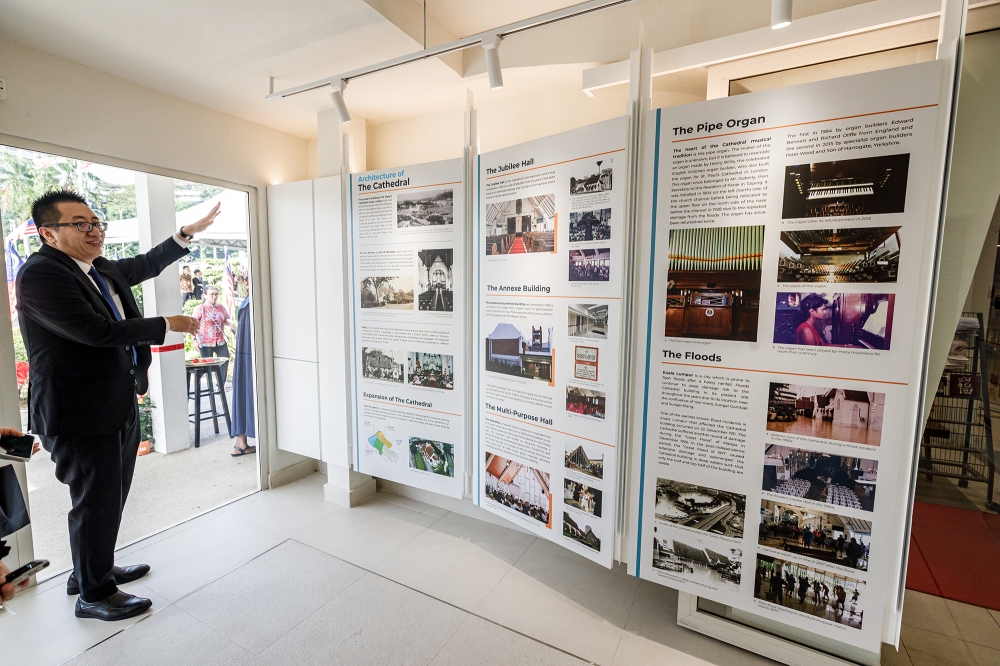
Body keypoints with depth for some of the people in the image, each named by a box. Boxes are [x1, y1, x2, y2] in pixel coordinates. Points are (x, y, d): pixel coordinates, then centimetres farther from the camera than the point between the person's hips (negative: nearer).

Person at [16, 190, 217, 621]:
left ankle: (94, 568, 43)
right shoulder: (40, 274, -18)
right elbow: (96, 330, -26)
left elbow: (145, 265, 25)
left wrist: (188, 234, 19)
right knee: (95, 501, 5)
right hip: (79, 413, -9)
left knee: (111, 495, 22)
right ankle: (94, 593, 25)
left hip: (119, 405, 9)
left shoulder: (102, 269, 8)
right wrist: (167, 325, -18)